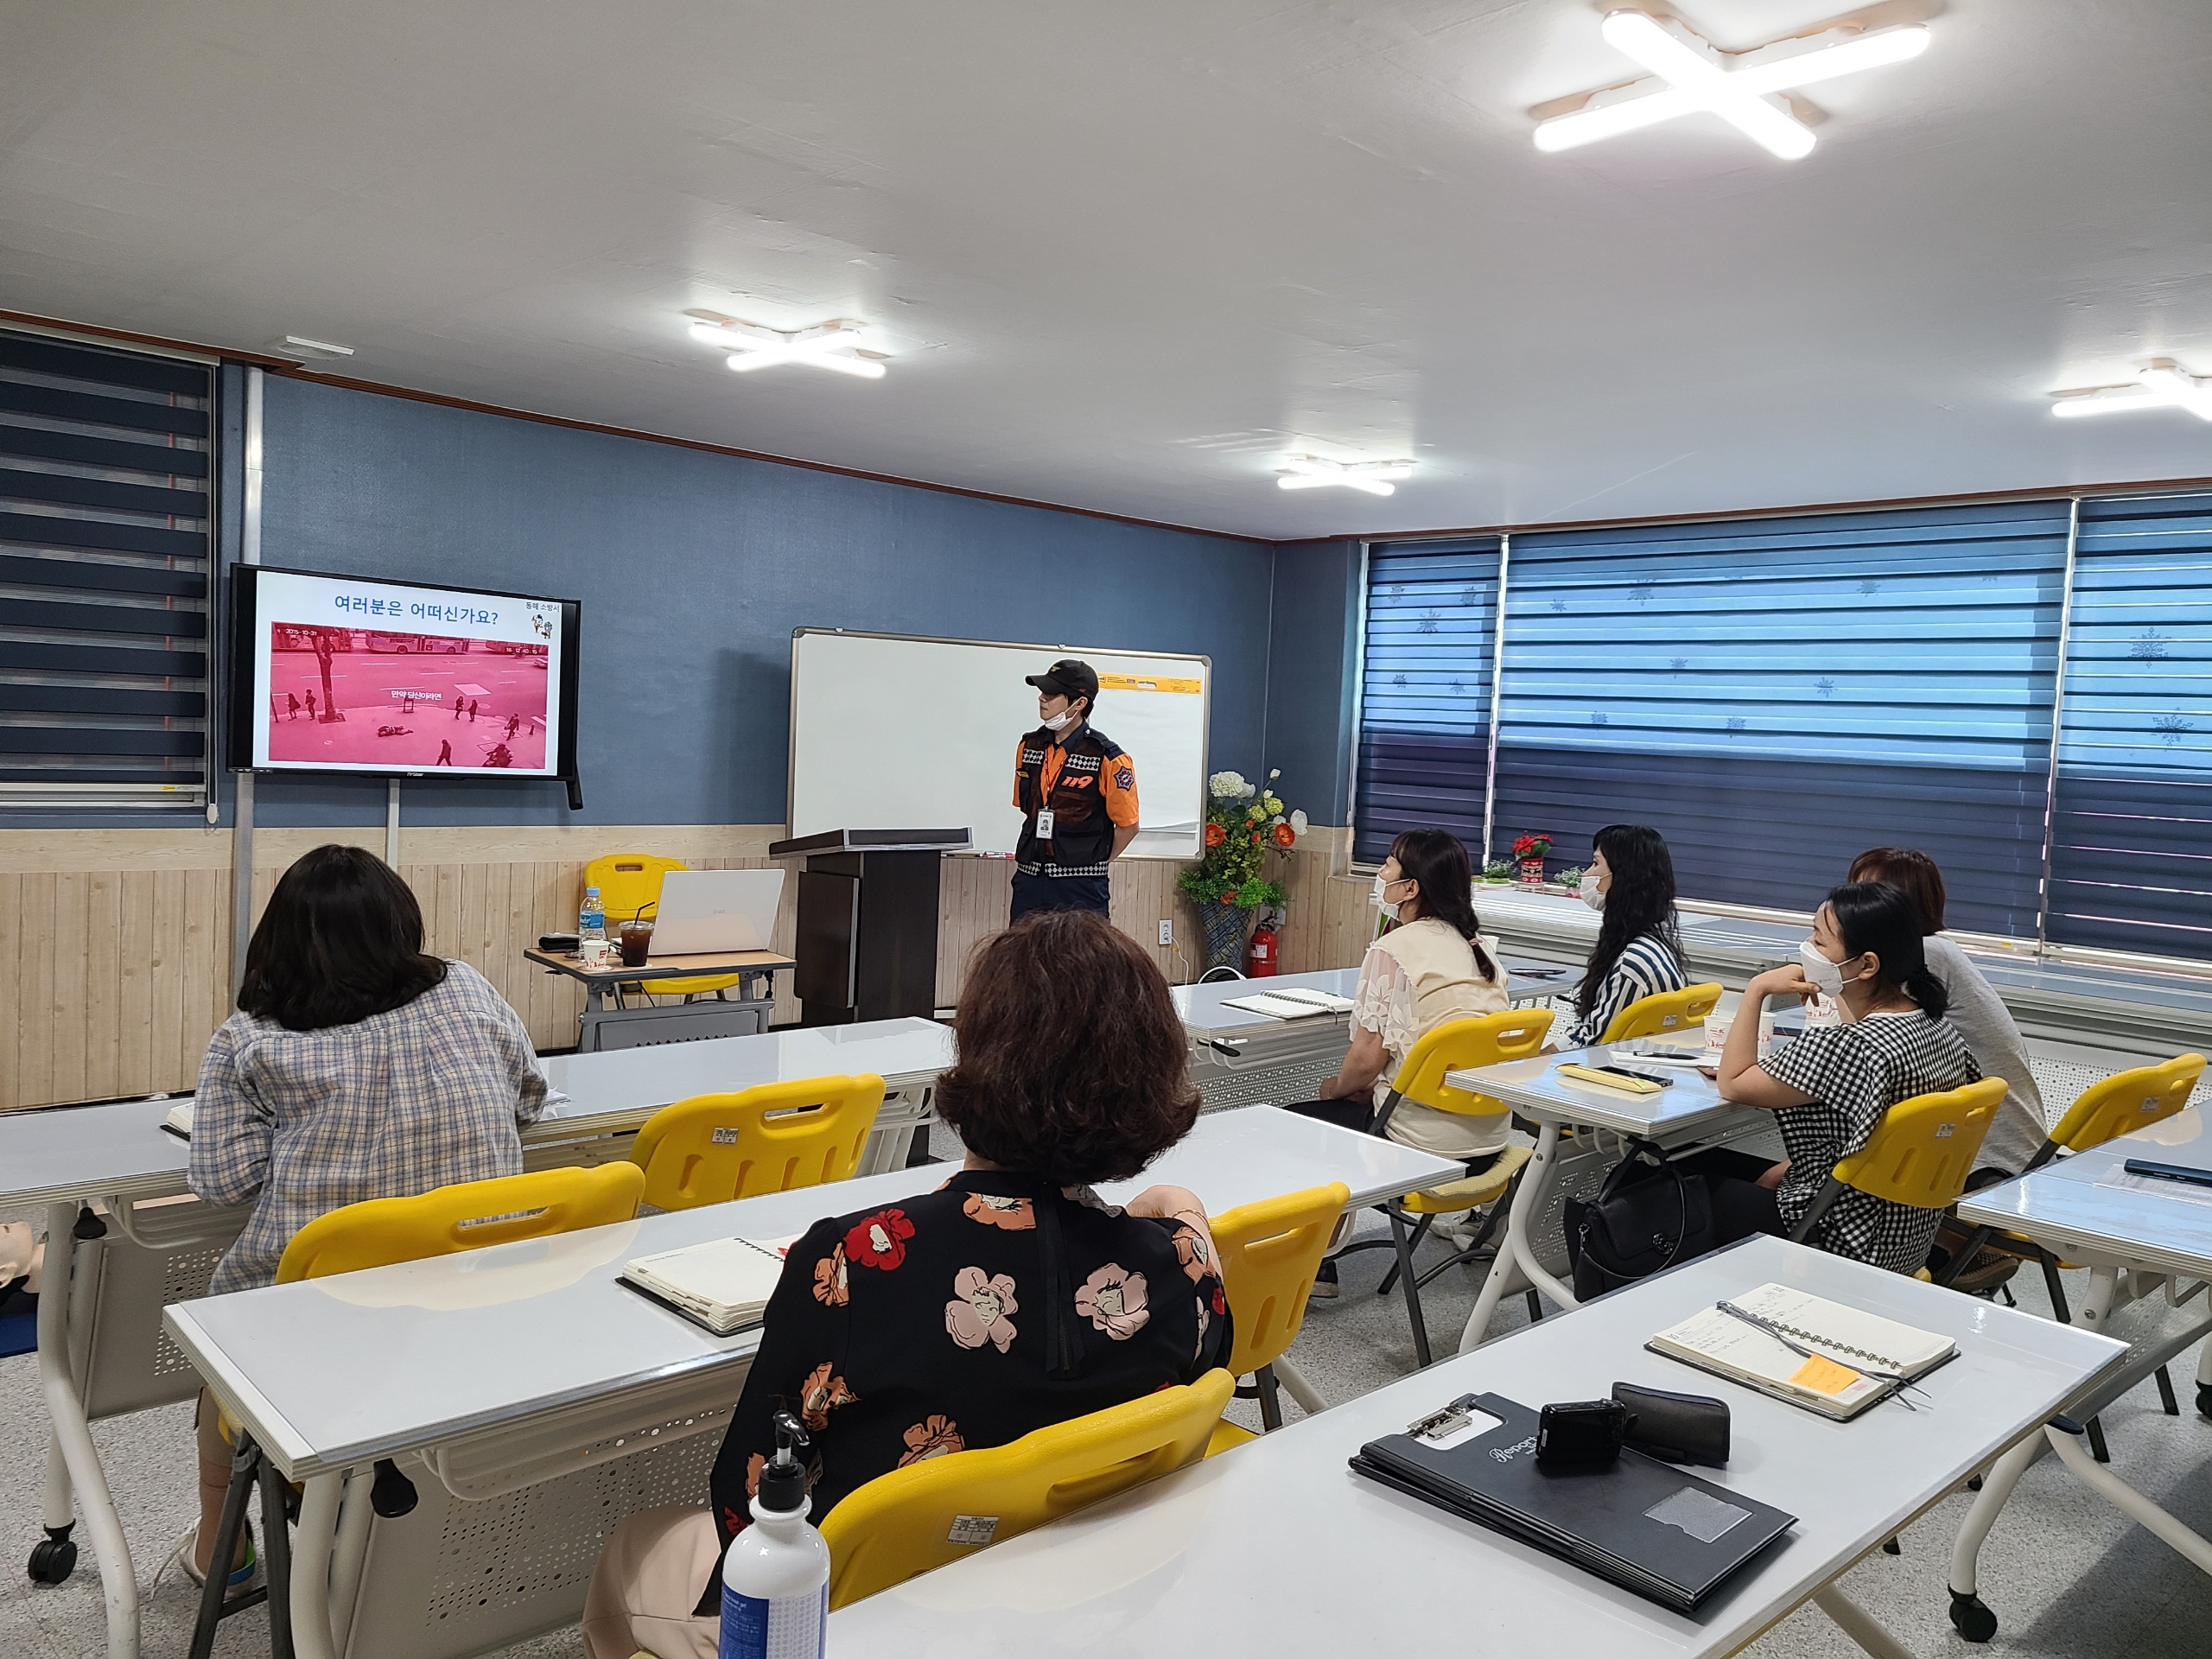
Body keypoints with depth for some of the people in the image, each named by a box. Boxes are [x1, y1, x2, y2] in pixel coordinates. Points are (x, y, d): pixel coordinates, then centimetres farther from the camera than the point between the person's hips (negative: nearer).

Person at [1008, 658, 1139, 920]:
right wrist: (1034, 859, 13)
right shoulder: (1028, 746, 8)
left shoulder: (1109, 759, -10)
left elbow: (1128, 825, -3)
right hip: (1028, 879, 5)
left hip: (1080, 888, -5)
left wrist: (1093, 864, 4)